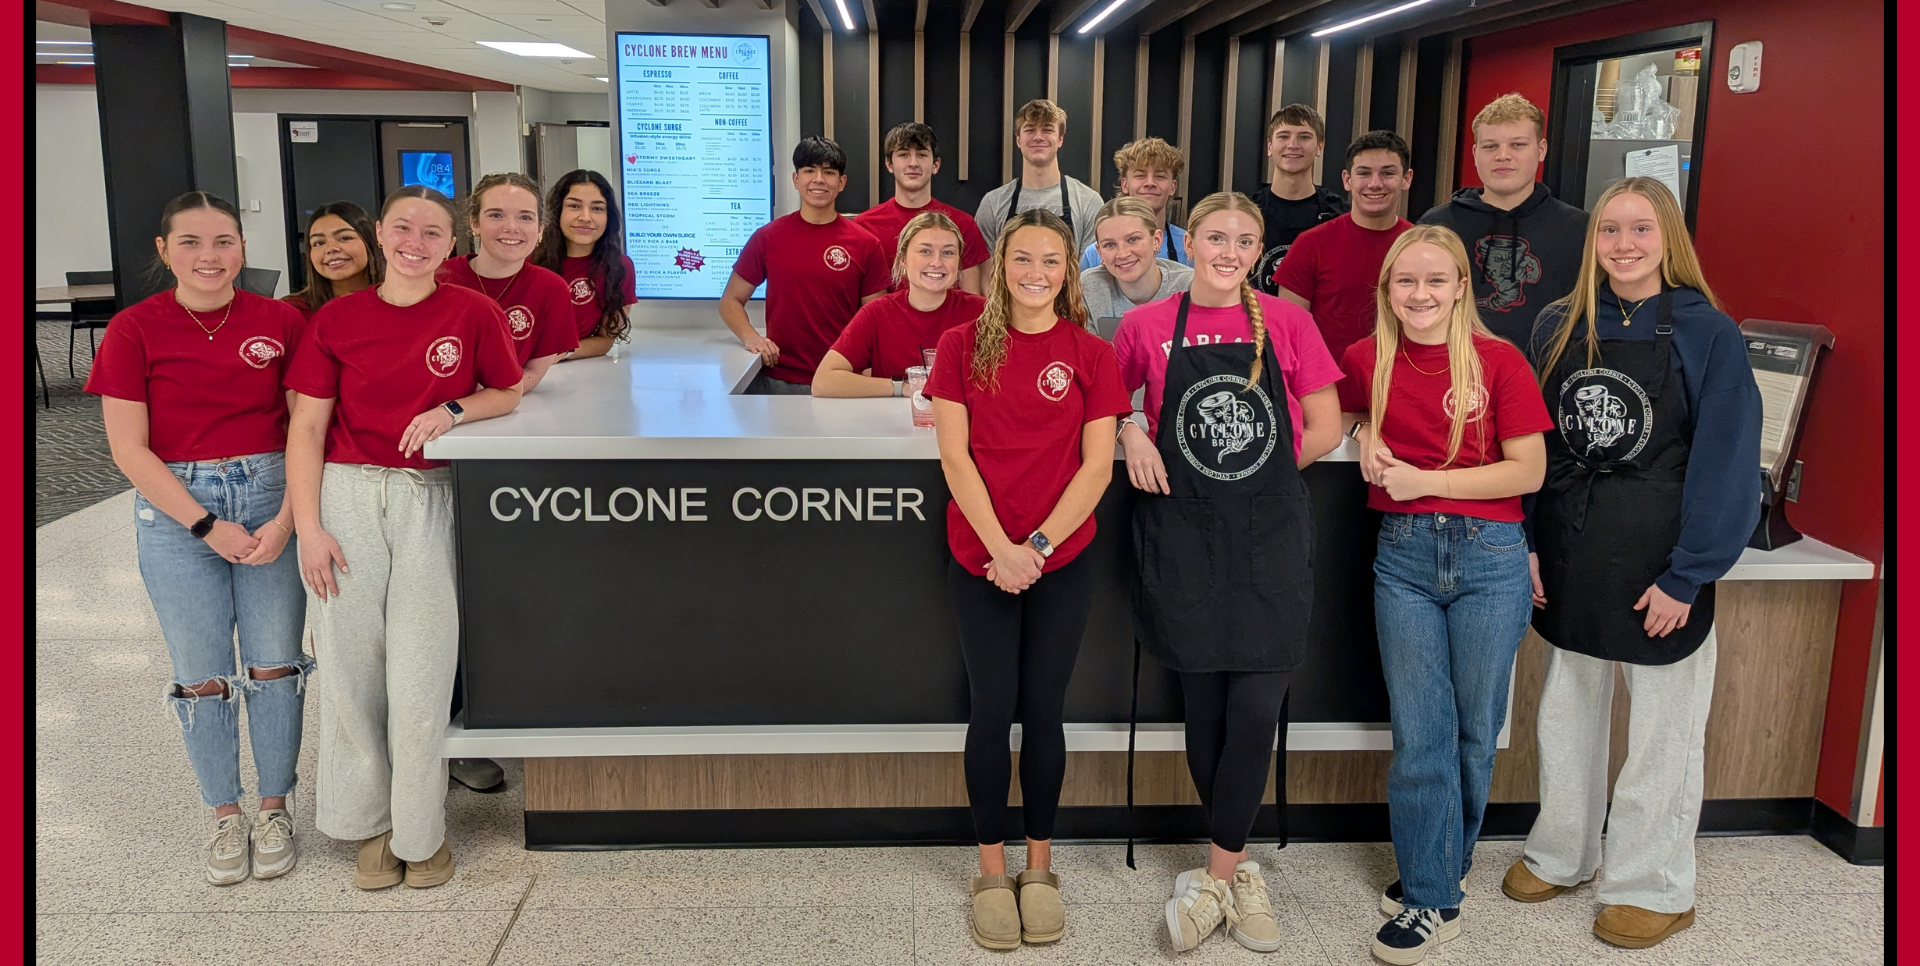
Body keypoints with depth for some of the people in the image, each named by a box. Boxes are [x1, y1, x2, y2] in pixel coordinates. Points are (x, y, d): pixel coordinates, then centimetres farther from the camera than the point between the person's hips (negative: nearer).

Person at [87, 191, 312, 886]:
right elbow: (130, 448, -5)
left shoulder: (281, 321, 0)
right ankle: (225, 816, 25)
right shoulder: (134, 329, -3)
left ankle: (275, 808, 23)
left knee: (275, 665, 5)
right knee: (202, 676, 8)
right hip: (175, 511, 0)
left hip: (273, 501, 0)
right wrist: (207, 526, -10)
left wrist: (287, 518, -11)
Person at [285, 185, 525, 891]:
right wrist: (308, 527, -4)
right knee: (351, 667, 6)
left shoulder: (473, 313, 2)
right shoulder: (337, 318, 4)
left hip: (430, 500, -1)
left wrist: (452, 410, -9)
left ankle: (421, 831, 18)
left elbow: (509, 394, 12)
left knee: (418, 676, 0)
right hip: (347, 496, 1)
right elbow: (307, 427, 3)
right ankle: (370, 823, 24)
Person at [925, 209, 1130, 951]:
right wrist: (1001, 548, -13)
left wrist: (1037, 544, -12)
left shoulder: (1091, 355, 1)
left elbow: (1096, 465, -3)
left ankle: (1040, 868, 23)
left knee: (1043, 710, 6)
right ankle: (992, 871, 18)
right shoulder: (963, 346, 2)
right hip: (980, 558, 0)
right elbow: (955, 454, -4)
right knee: (992, 709, 3)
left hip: (1062, 561, 0)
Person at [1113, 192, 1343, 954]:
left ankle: (1214, 876, 9)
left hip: (1271, 539, 0)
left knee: (1257, 706, -5)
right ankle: (1239, 868, 24)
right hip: (1183, 538, 0)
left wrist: (1260, 467, -3)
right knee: (1204, 705, 6)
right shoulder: (1148, 326, 2)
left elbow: (1325, 431, 6)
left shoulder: (1287, 323, 3)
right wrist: (1130, 433, -5)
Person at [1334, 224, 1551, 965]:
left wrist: (1424, 479, -14)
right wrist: (1367, 434, 1)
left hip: (1488, 556, -1)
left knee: (1474, 729, 9)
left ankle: (1442, 870, 28)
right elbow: (1345, 414, 24)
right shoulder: (1367, 360, 4)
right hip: (1404, 554, 2)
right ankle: (1432, 899, 15)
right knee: (1419, 732, 3)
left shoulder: (1498, 361, -4)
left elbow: (1529, 471, -7)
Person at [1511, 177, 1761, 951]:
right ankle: (1560, 856, 34)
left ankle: (1655, 889, 24)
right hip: (1570, 558, 4)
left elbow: (1726, 465, -10)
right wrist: (1525, 546, -1)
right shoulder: (1560, 327, 3)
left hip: (1661, 565, -4)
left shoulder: (1708, 334, -8)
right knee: (1566, 715, 16)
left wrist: (1687, 575, -13)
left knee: (1663, 729, 8)